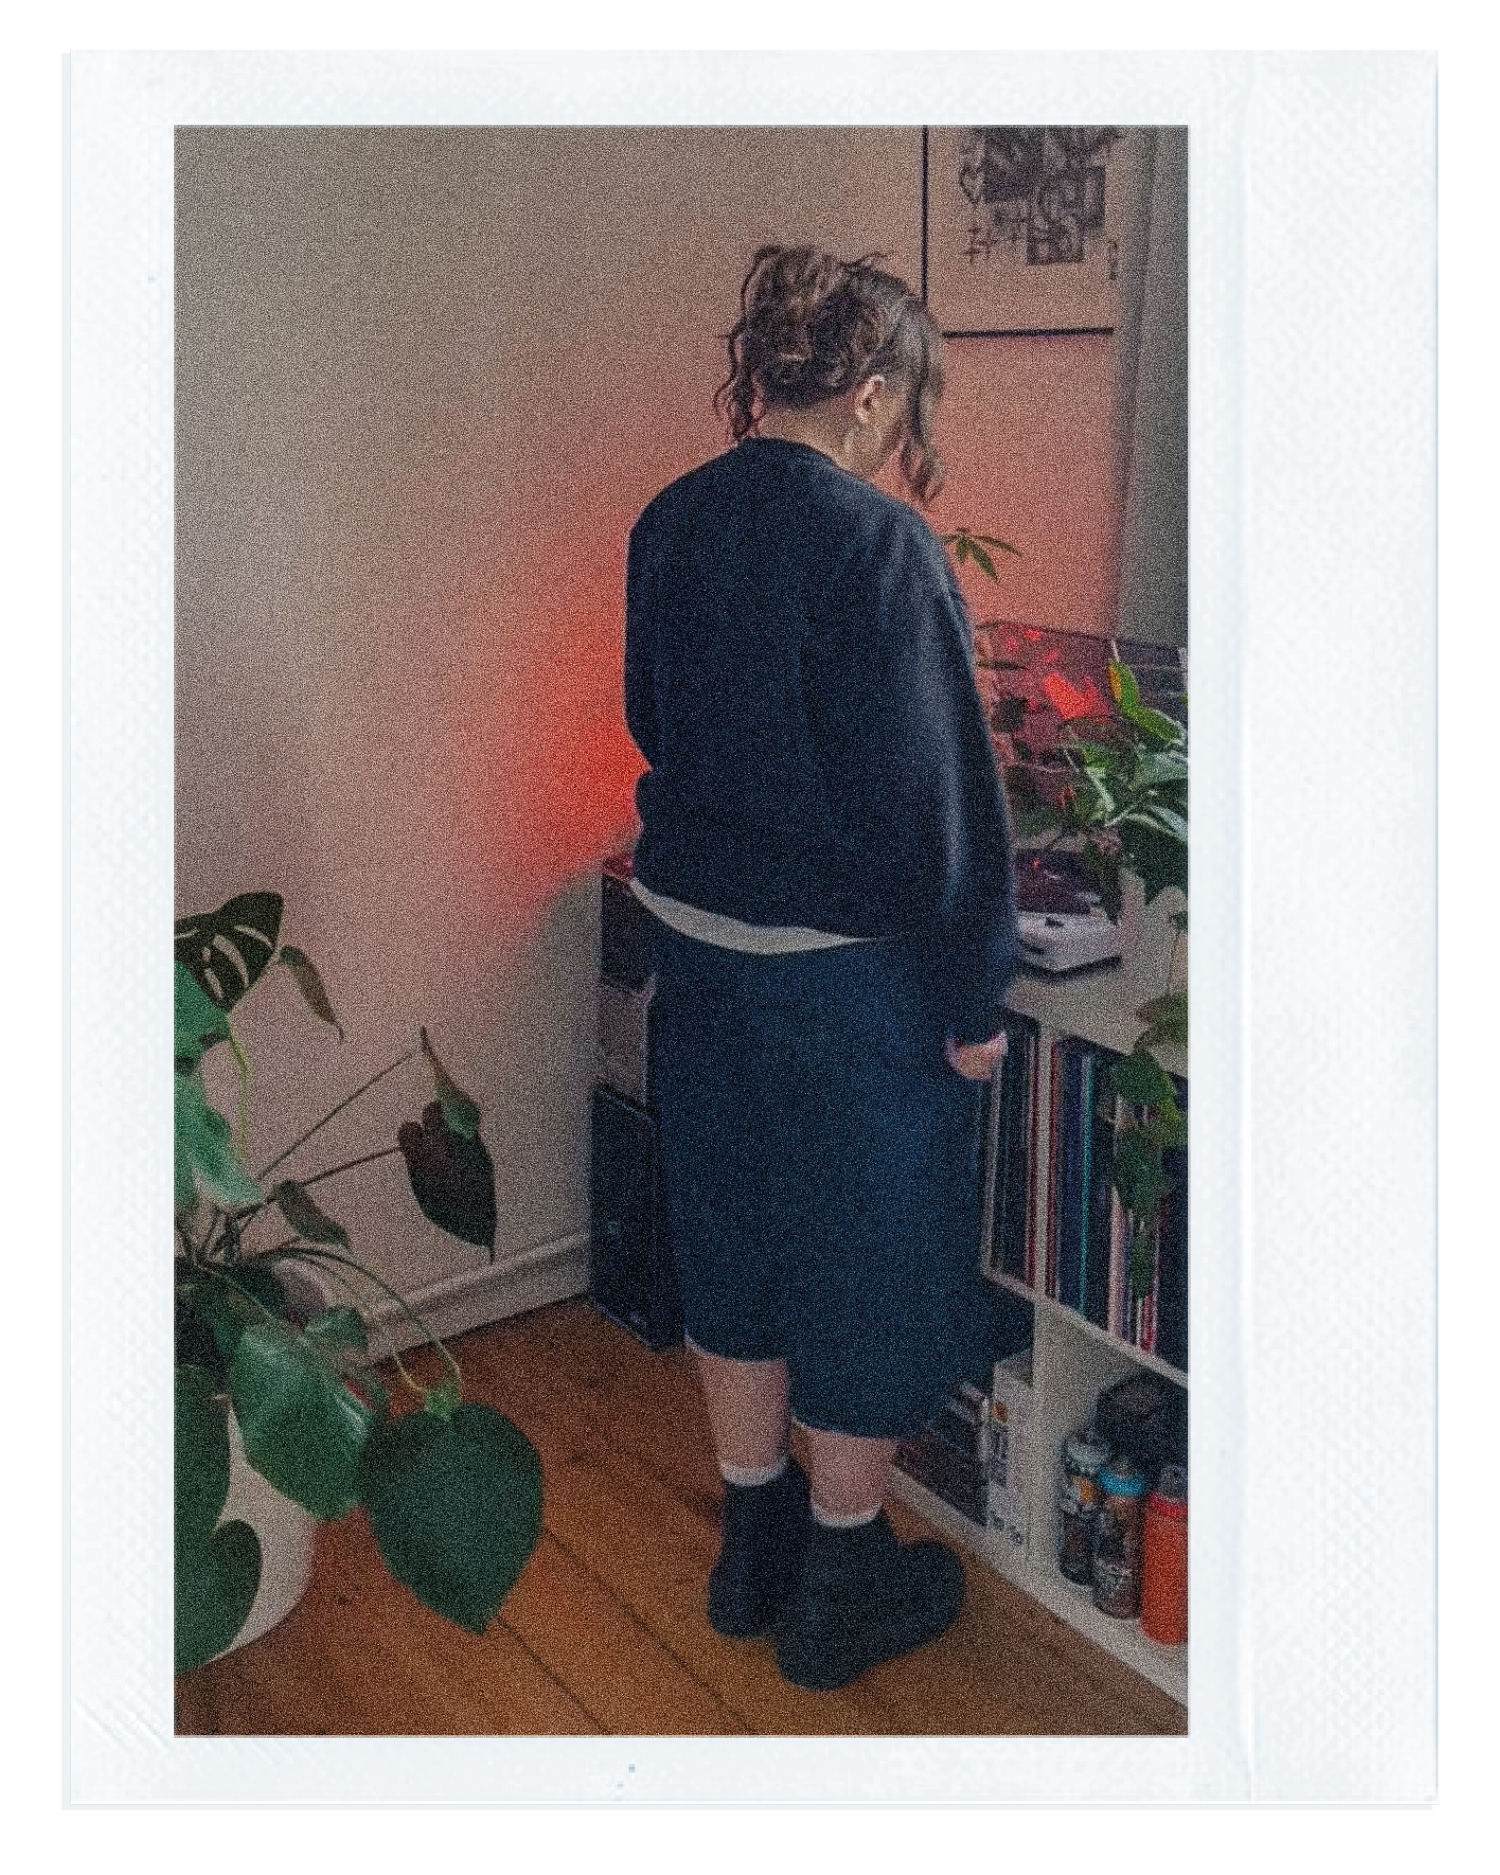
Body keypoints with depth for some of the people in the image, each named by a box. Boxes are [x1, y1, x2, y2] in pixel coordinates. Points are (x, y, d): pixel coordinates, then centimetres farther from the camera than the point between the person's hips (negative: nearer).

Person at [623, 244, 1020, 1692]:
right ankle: (842, 1587, 27)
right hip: (853, 970, -7)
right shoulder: (879, 543, -19)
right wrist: (974, 994, -11)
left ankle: (754, 1545, 37)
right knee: (870, 1256, 11)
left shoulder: (669, 525, 3)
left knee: (734, 1232, 20)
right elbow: (935, 787, -19)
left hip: (694, 937, 7)